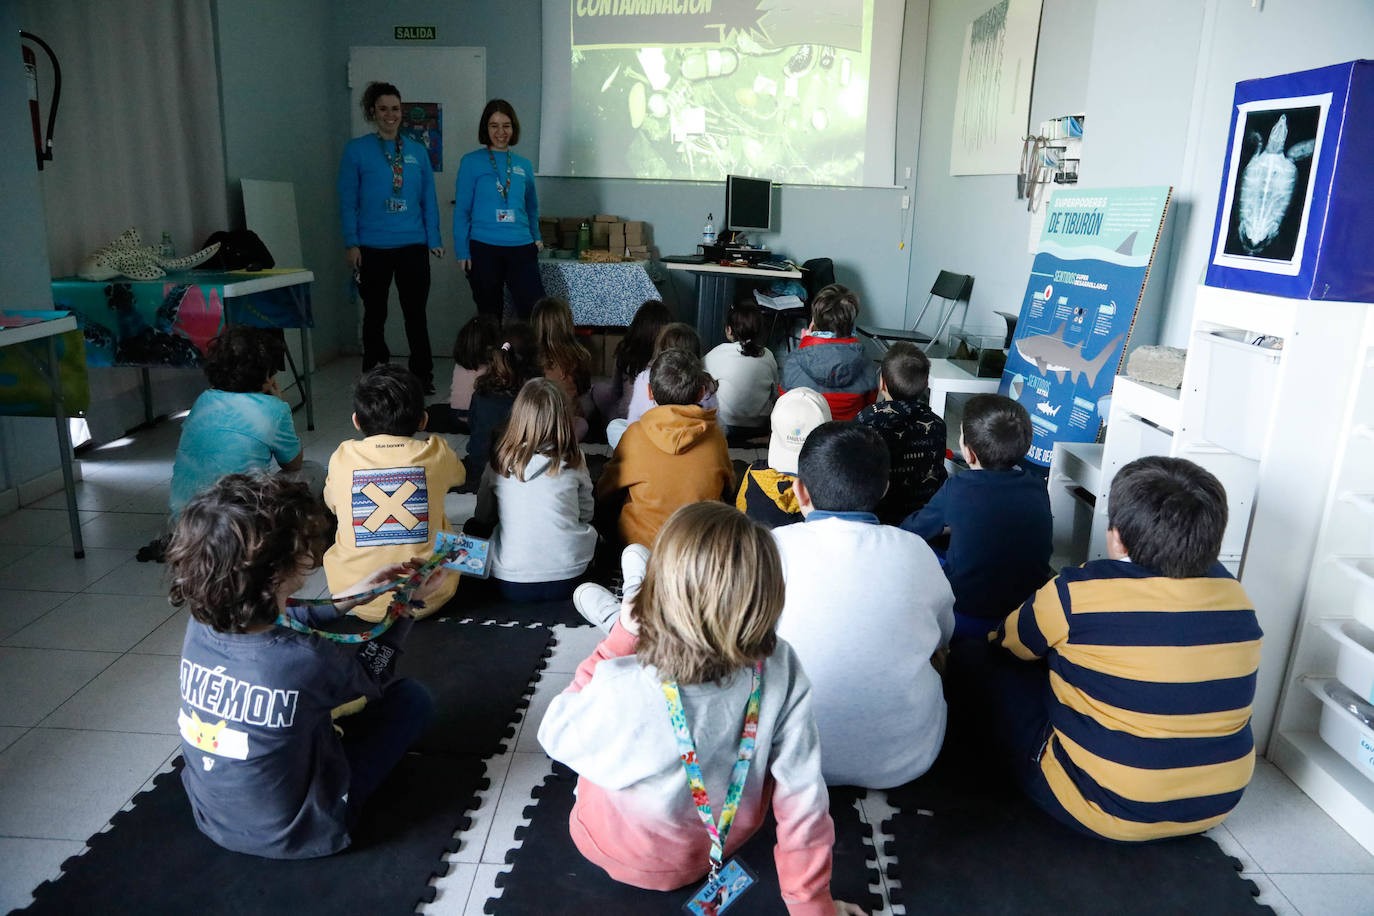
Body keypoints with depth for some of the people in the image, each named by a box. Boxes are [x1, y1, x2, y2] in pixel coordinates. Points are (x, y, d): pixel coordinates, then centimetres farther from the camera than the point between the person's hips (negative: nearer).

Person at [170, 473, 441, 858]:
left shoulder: (199, 628, -18)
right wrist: (407, 606, 1)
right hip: (290, 835, -6)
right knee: (412, 697, 4)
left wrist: (350, 596, 2)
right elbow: (369, 677, -10)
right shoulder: (307, 661, -34)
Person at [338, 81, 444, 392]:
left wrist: (434, 240, 4)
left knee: (416, 313, 4)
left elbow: (429, 199, 10)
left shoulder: (417, 151, 8)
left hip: (413, 246, 2)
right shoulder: (357, 150, 1)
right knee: (375, 315, 8)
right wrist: (352, 243, -7)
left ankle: (423, 377, 15)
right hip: (373, 248, -1)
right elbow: (347, 200, 0)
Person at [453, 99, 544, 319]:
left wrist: (536, 237, 12)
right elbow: (462, 209, 0)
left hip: (521, 246, 3)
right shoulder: (471, 162, 0)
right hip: (483, 247, -2)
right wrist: (462, 251, -6)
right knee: (490, 315, 5)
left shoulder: (524, 165, 10)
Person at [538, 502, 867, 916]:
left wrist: (619, 641, -15)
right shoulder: (781, 670, -30)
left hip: (625, 854, -2)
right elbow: (802, 793, -20)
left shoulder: (621, 689, -39)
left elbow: (555, 735, -16)